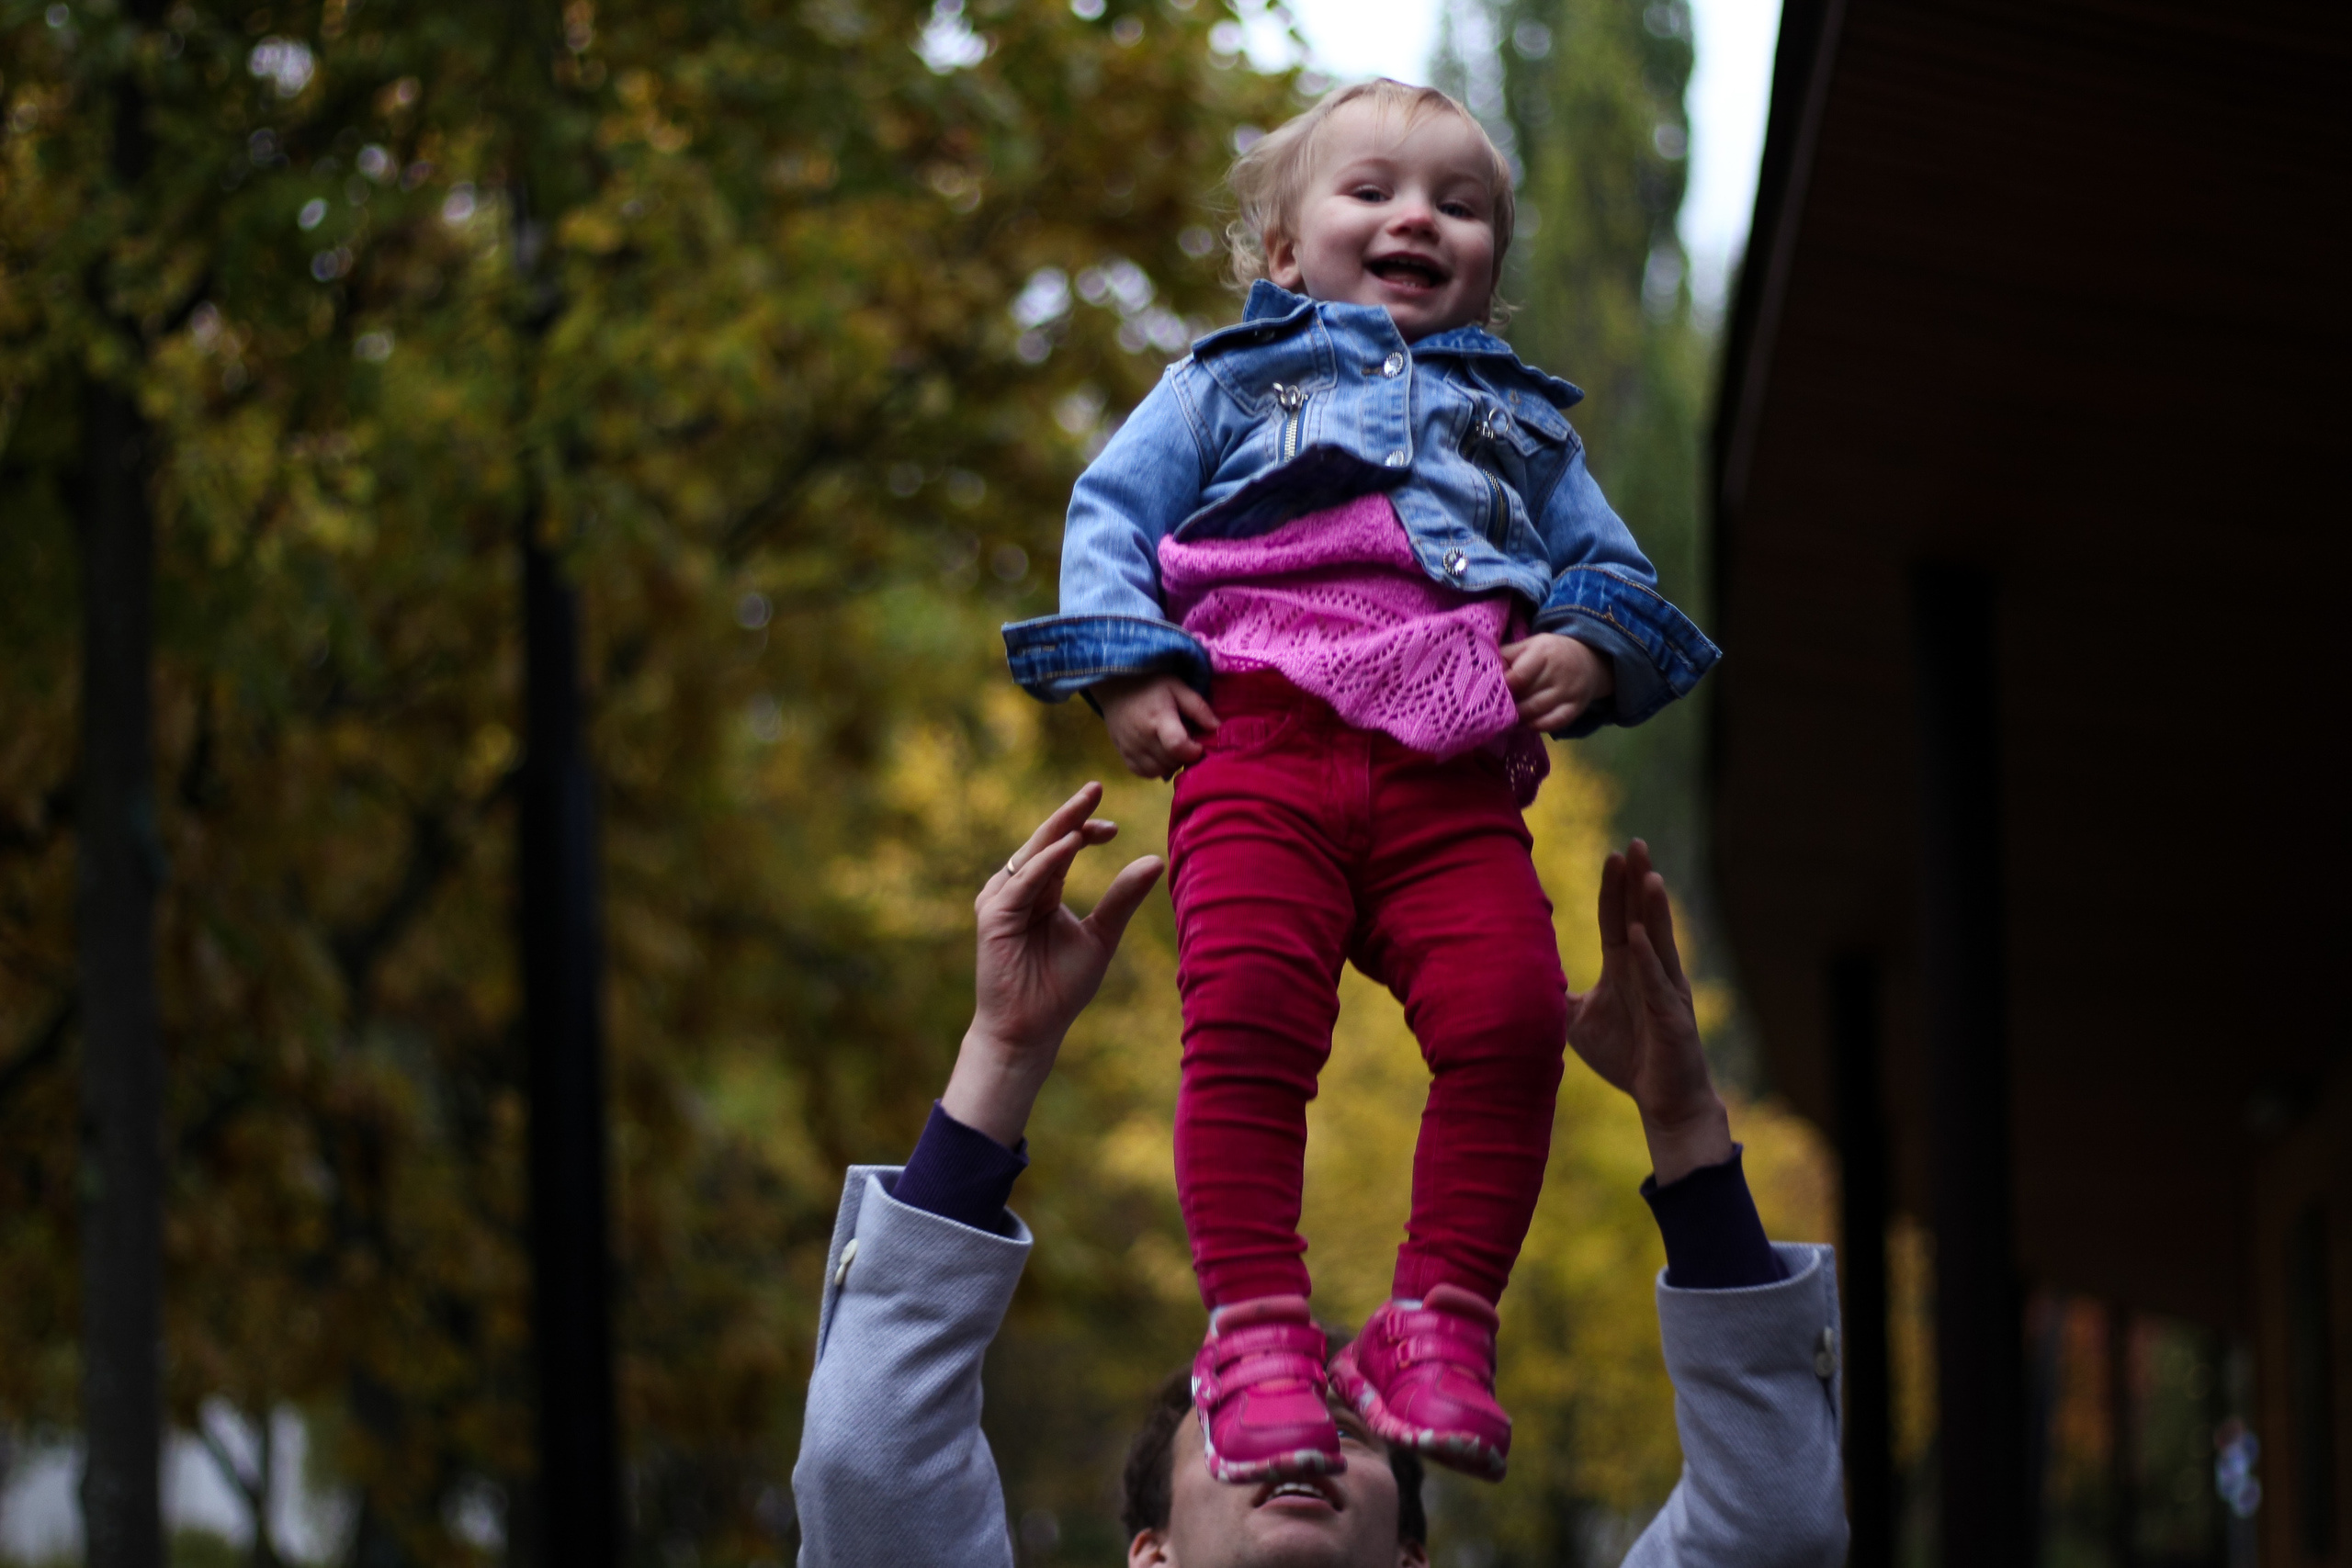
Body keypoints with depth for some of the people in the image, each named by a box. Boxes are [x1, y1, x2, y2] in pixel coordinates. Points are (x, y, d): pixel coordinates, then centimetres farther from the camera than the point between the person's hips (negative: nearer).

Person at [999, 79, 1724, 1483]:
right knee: (1249, 1019, -24)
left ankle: (1443, 1317, -13)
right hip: (1262, 747, -2)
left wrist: (1590, 646, 6)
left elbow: (1611, 566, 31)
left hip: (1458, 782, 2)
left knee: (1512, 1017, -22)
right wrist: (1124, 668, 1)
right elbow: (1112, 516, 19)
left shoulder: (1521, 421, 35)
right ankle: (1257, 1326, -19)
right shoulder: (1231, 380, 27)